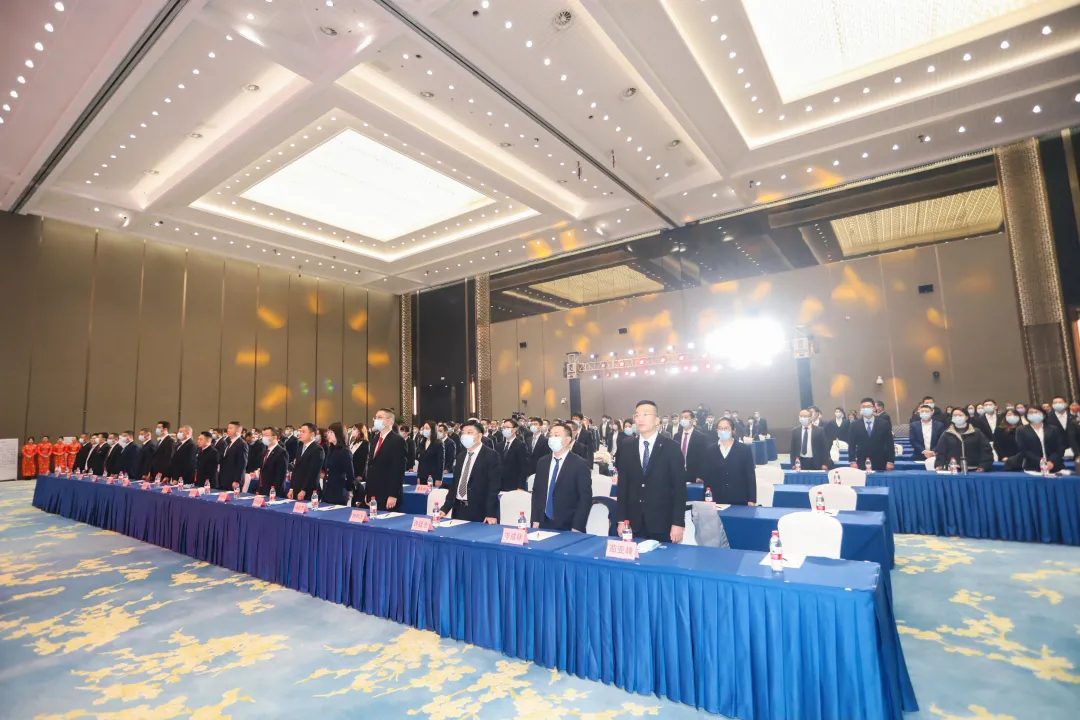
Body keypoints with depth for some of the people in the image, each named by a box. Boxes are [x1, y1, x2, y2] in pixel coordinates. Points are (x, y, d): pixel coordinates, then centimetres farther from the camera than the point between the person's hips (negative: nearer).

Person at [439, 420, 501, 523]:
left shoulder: (491, 455, -8)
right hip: (459, 510, 6)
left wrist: (491, 513, -20)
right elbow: (454, 484, 14)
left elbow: (493, 486, -14)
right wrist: (445, 508, 5)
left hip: (480, 511, -6)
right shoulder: (460, 457, 14)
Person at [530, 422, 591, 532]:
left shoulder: (579, 465, -10)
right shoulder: (542, 462, 6)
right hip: (543, 524, 4)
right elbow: (536, 492, 10)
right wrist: (535, 520, 3)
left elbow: (585, 498, -11)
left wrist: (577, 528, -15)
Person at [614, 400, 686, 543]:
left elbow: (679, 487, -5)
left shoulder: (671, 447, -3)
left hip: (662, 523, -2)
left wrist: (678, 523, -9)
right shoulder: (626, 446, 5)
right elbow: (622, 484, 5)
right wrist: (621, 519, 2)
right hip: (634, 522, 2)